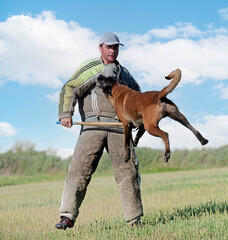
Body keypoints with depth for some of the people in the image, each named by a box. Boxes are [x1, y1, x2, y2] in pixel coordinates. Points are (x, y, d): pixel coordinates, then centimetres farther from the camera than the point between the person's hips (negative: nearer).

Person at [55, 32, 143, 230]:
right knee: (79, 169, -12)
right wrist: (66, 114, -18)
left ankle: (135, 219, 8)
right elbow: (70, 89, -4)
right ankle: (68, 217, -12)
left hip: (119, 127, 4)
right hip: (93, 125, -4)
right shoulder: (91, 68, 7)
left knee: (127, 172, 0)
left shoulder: (124, 73, 24)